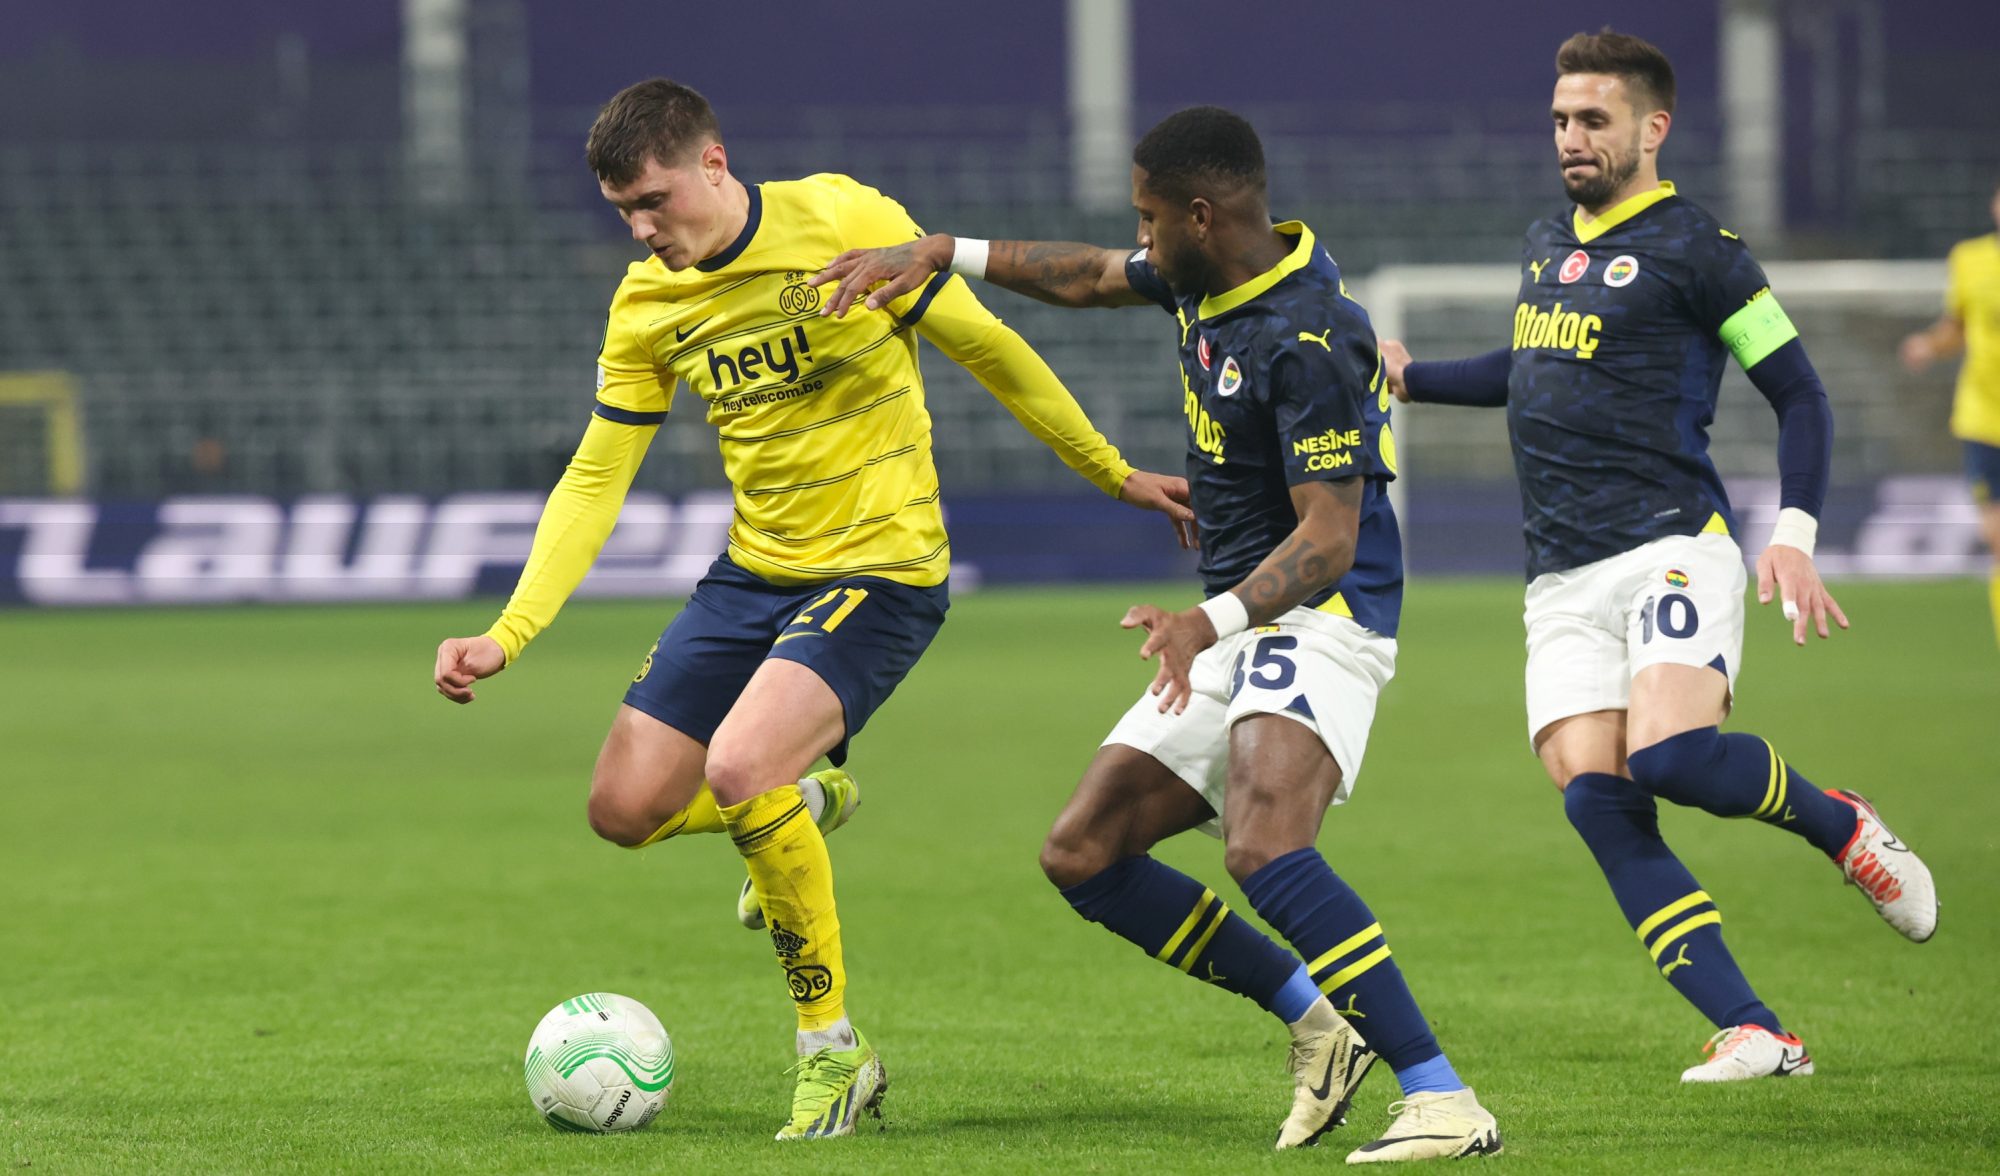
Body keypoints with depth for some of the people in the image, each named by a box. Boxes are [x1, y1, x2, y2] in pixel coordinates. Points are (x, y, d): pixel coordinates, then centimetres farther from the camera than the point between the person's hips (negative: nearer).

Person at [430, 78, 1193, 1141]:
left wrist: (1113, 473, 5)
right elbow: (595, 480, 4)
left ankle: (833, 1050, -12)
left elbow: (984, 348, -4)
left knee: (737, 765, -28)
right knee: (626, 808, -1)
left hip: (880, 567, -6)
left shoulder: (845, 223, -15)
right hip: (754, 572, 6)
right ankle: (803, 800, 33)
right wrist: (506, 635, -6)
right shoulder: (646, 307, 1)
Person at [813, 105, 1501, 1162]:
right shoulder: (1205, 277, 5)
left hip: (1318, 620, -10)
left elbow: (1330, 539, -26)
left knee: (1265, 848, -34)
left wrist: (1213, 619, -40)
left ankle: (1444, 1102, -33)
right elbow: (1088, 278, 25)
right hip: (1233, 630, 10)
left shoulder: (1307, 340, -23)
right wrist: (941, 254, 17)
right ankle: (1316, 1026, 12)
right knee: (1081, 855, 5)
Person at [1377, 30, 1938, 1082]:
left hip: (1671, 546, -6)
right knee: (1595, 800, -12)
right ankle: (1753, 1034, -13)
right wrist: (1412, 377, 28)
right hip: (1561, 580, 6)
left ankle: (1839, 825, 4)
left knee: (1670, 755, -29)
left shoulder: (1693, 248, -3)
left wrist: (1793, 535, -12)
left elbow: (1799, 395, -2)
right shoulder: (1547, 245, 19)